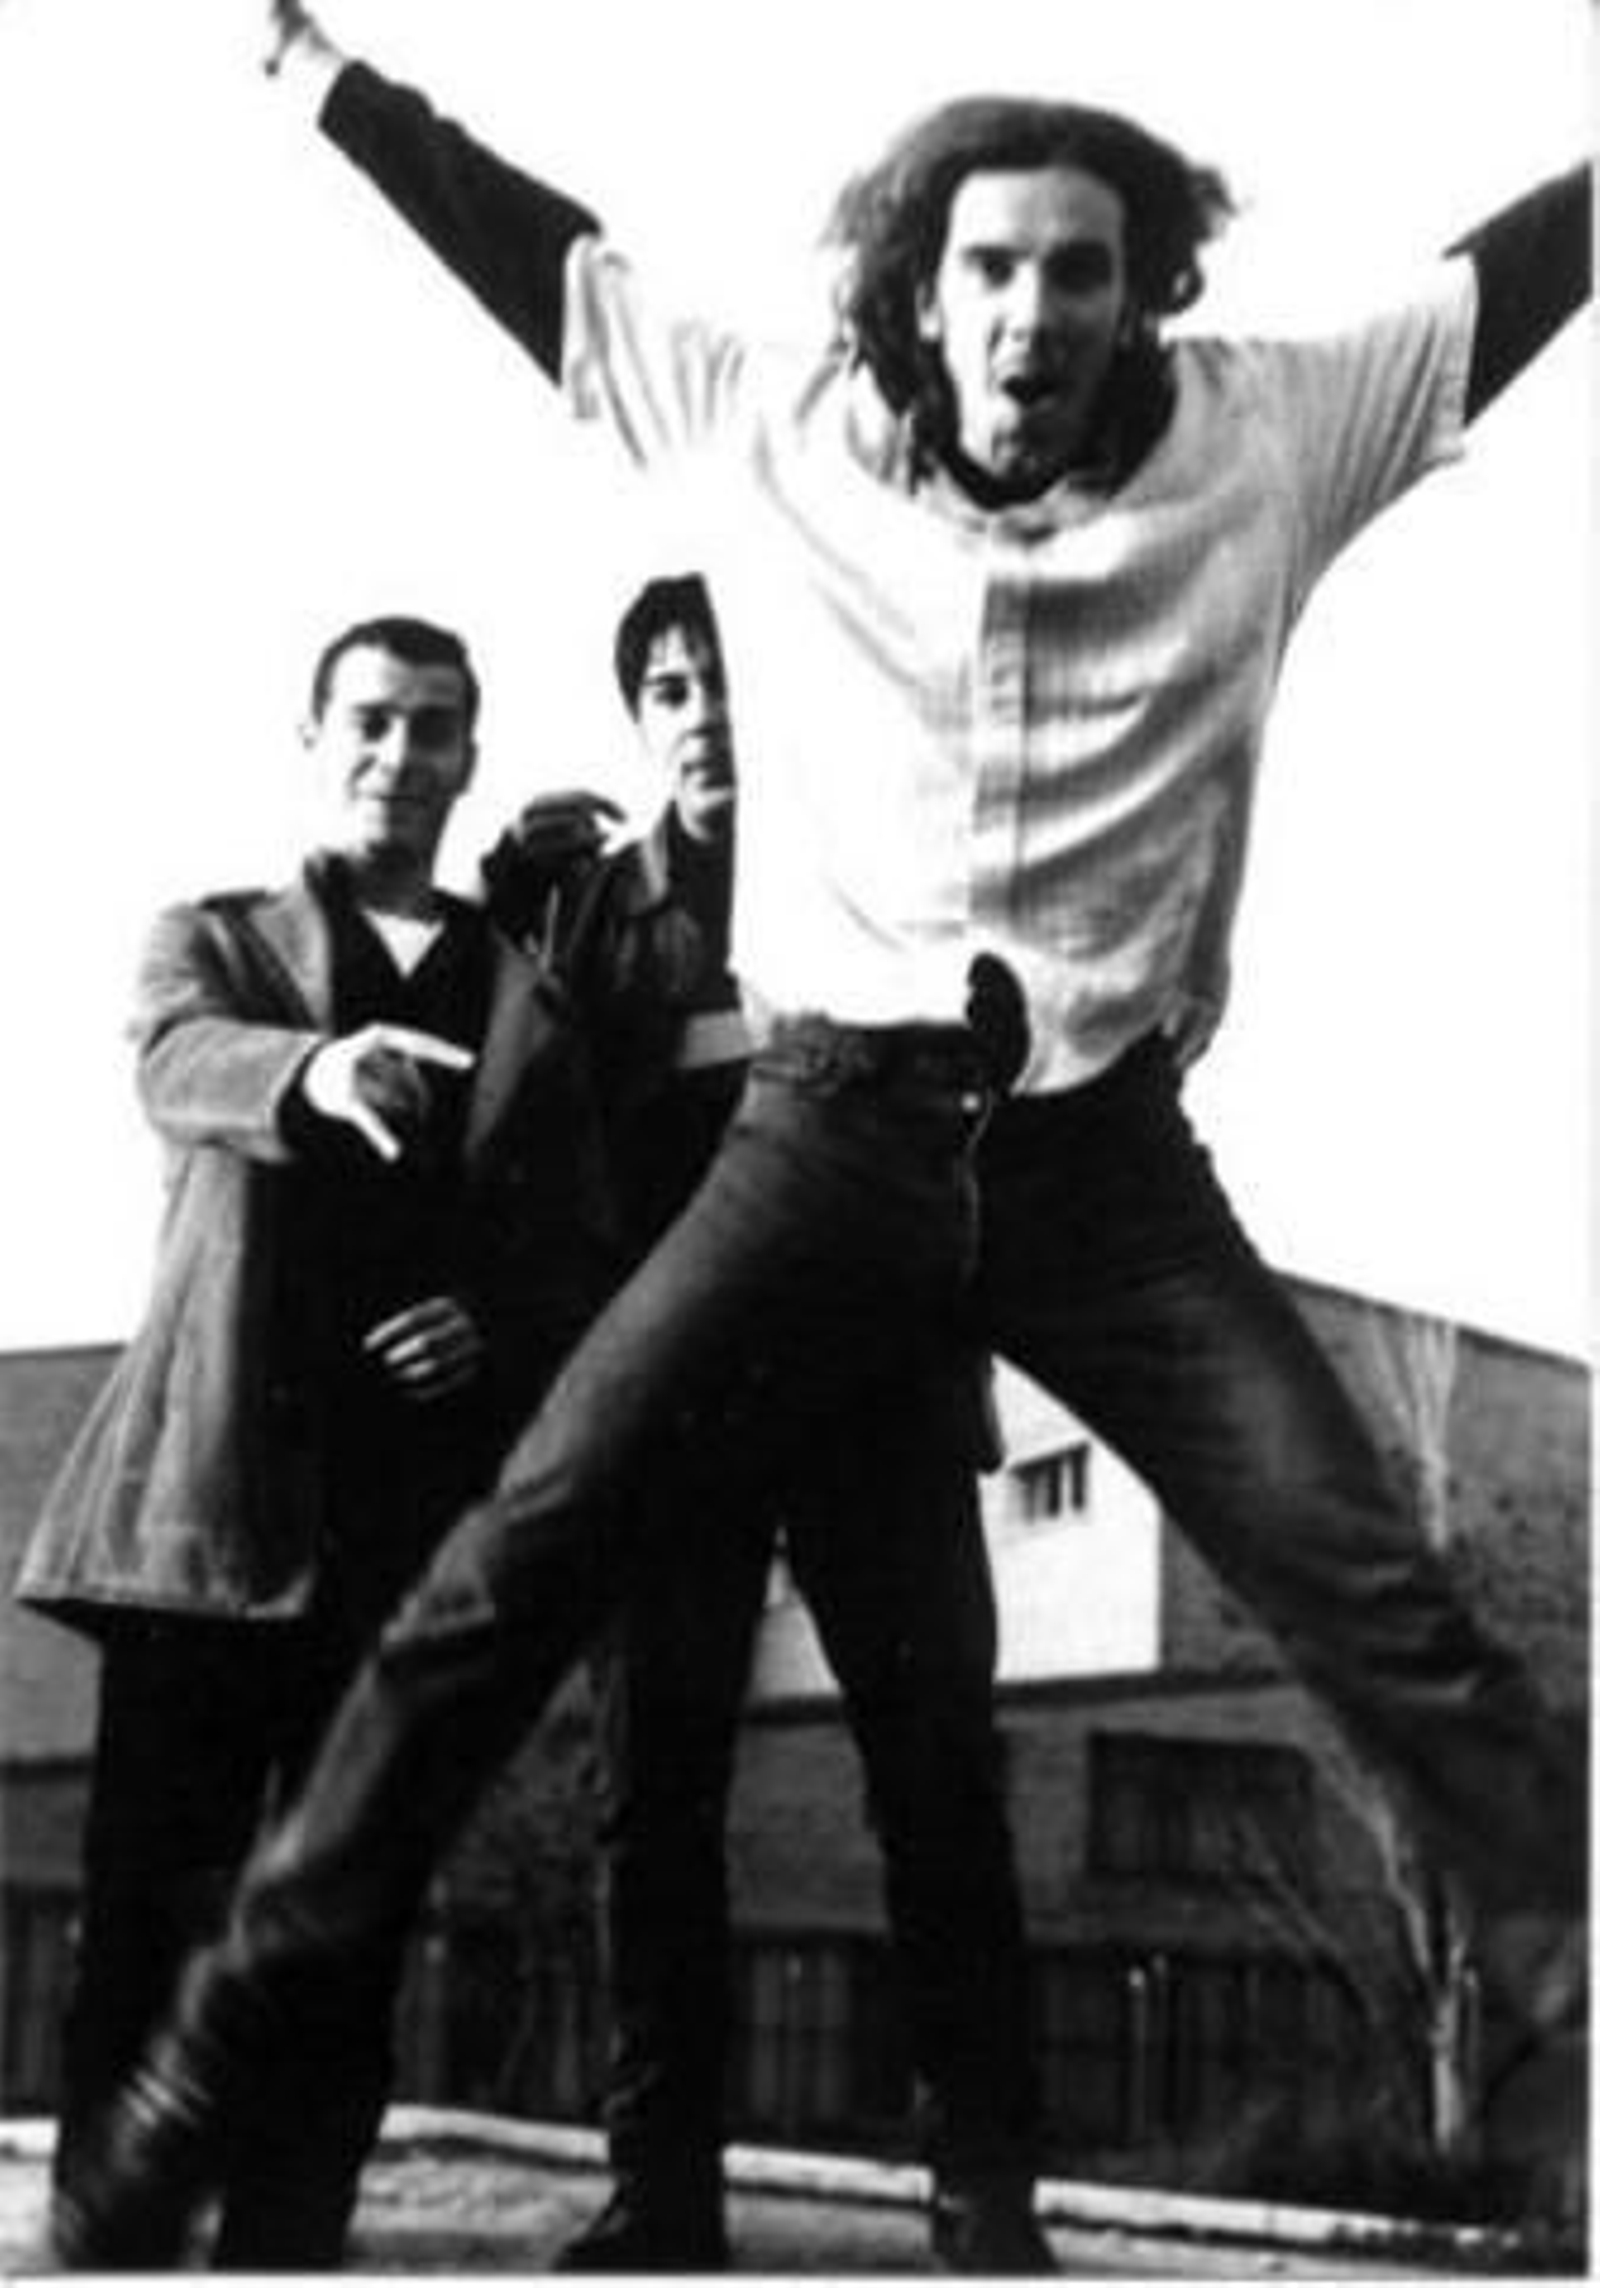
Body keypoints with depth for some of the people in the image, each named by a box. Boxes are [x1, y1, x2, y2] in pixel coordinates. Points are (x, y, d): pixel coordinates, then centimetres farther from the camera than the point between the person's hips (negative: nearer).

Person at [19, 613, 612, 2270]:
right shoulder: (211, 941, 12)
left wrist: (502, 1324, -8)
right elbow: (180, 1062, -12)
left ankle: (285, 2258, 5)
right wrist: (315, 1068, -35)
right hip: (213, 1494, -2)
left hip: (419, 1514, 2)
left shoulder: (530, 1001, 17)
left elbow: (588, 1258, 15)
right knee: (148, 1906, -5)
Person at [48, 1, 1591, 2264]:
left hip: (1107, 1149, 0)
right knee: (519, 1555, -10)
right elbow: (543, 254, 14)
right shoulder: (777, 427, 3)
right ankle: (207, 2071, -1)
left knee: (1371, 1587, -12)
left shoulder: (1260, 437, 2)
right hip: (832, 1127, 0)